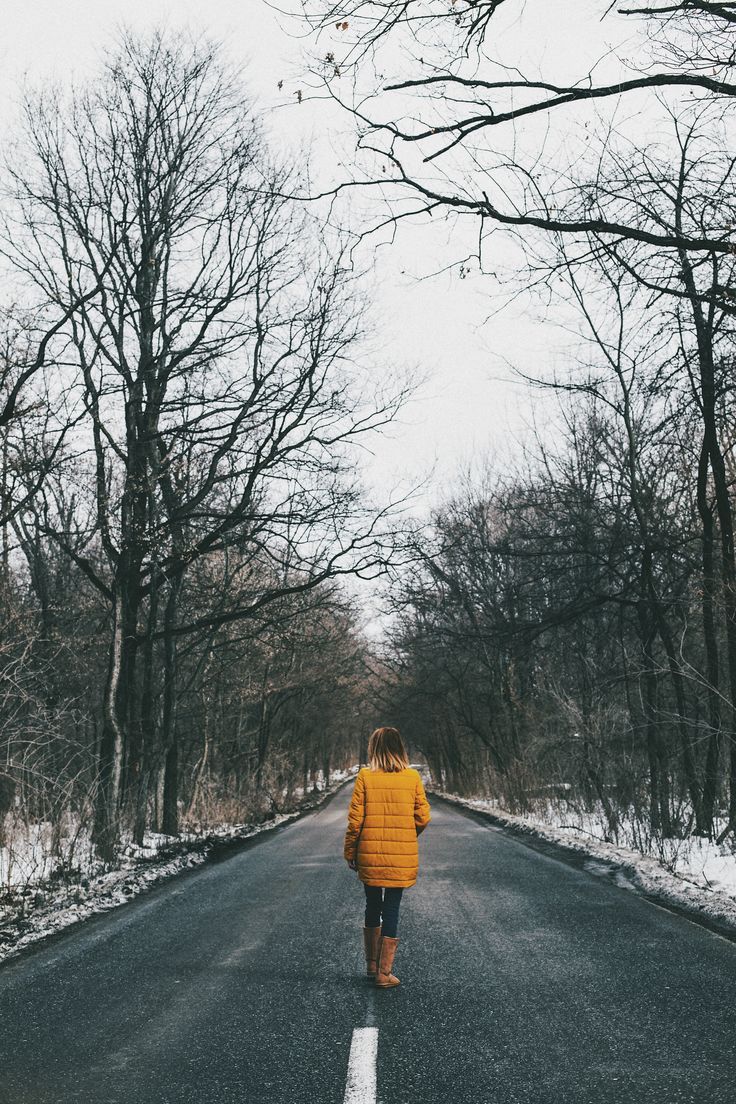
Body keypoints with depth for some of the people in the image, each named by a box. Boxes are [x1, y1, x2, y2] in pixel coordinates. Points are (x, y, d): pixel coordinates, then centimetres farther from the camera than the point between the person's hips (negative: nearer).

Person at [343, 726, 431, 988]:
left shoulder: (365, 776, -6)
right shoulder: (413, 777, -3)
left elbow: (355, 819, -6)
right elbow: (423, 818, -1)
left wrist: (350, 853, 5)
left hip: (370, 855, 1)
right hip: (402, 856, 0)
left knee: (372, 906, 18)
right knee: (391, 910, 7)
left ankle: (372, 964, 29)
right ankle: (384, 973, 9)